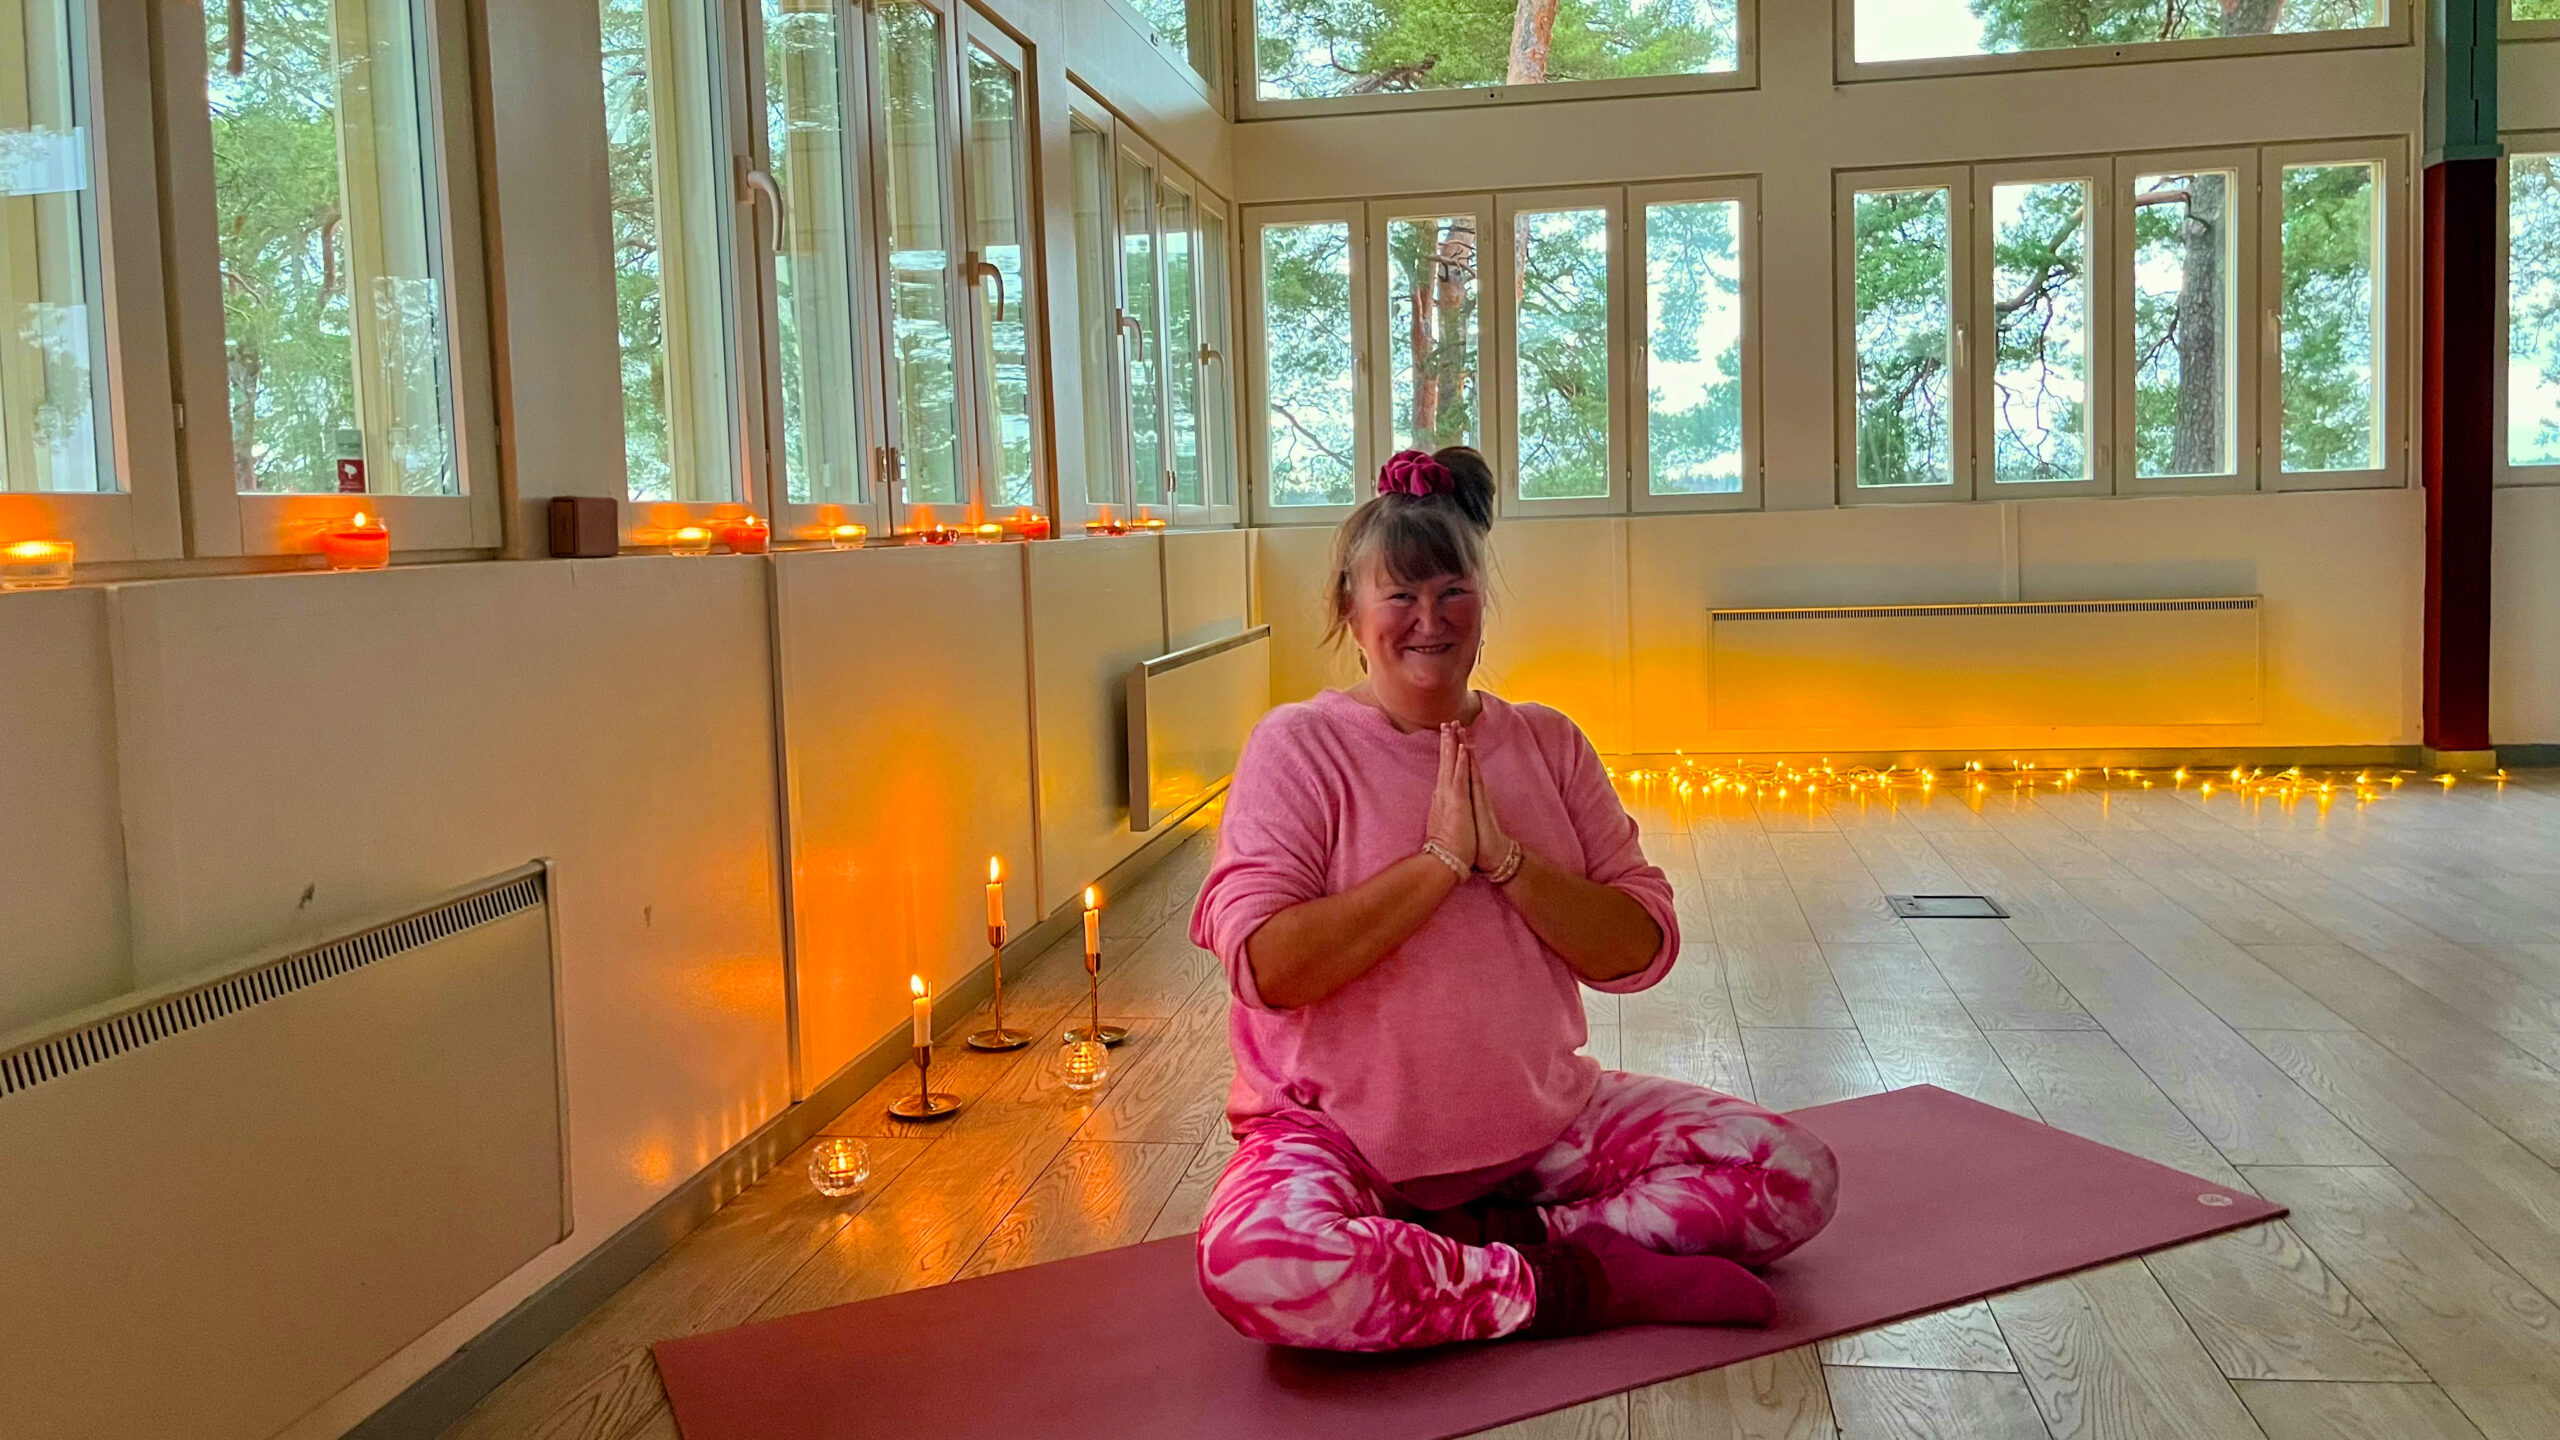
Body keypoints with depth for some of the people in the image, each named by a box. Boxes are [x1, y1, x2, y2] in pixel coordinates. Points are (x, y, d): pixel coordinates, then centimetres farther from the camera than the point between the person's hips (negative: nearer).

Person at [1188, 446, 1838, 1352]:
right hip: (1345, 1132, -3)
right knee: (1256, 1261, -36)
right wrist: (1440, 859, -19)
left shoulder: (1547, 743, 6)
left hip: (1545, 1120, 4)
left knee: (1795, 1173, -10)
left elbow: (1644, 952, -1)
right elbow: (1264, 964, -20)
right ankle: (1581, 1281, -19)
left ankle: (1497, 1241, -14)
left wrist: (1505, 860, -15)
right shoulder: (1299, 747, -6)